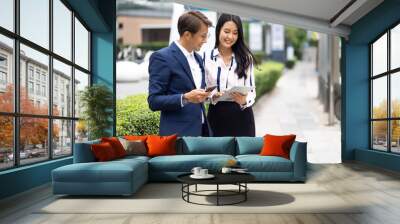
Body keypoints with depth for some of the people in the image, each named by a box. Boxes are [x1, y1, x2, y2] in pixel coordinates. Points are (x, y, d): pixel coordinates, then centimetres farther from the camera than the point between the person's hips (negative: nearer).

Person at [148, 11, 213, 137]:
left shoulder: (198, 58, 13)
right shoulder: (162, 57, -11)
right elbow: (154, 101, -14)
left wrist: (208, 94, 1)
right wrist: (185, 98, -27)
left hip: (201, 129, 8)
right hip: (178, 133, -8)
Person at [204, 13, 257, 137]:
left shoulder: (246, 58, 2)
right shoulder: (206, 57, 0)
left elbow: (252, 90, 2)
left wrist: (244, 101, -19)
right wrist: (212, 96, -17)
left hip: (241, 116, 0)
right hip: (217, 117, 0)